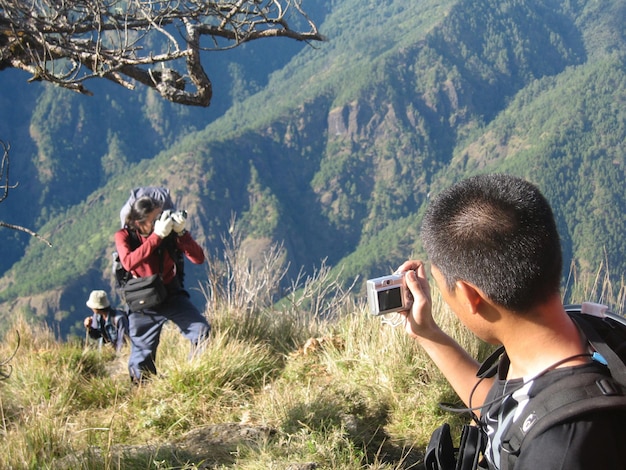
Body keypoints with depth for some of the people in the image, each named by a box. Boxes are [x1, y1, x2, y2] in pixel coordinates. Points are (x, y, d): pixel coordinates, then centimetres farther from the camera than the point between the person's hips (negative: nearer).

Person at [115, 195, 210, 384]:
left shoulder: (169, 231, -8)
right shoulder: (124, 236, -11)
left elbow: (198, 259, -13)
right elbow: (128, 263, -33)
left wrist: (181, 232, -27)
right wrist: (157, 236, -36)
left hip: (171, 295, 2)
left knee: (202, 331, -15)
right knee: (142, 355, 0)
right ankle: (141, 387, 27)